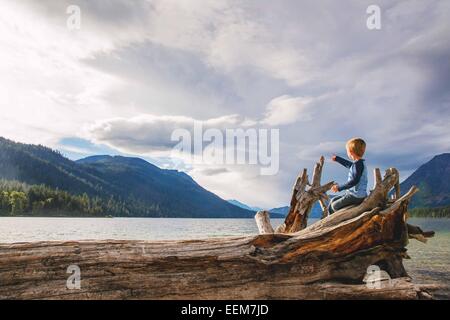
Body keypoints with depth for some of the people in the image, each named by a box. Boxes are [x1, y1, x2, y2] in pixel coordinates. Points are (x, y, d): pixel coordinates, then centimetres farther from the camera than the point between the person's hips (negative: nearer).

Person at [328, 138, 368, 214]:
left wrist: (340, 187, -22)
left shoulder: (358, 164, -22)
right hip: (353, 193, 10)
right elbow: (349, 164, 32)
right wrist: (337, 158, 44)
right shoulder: (359, 163, 10)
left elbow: (354, 181, -28)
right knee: (333, 201, 17)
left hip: (356, 196, -10)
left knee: (334, 206, 0)